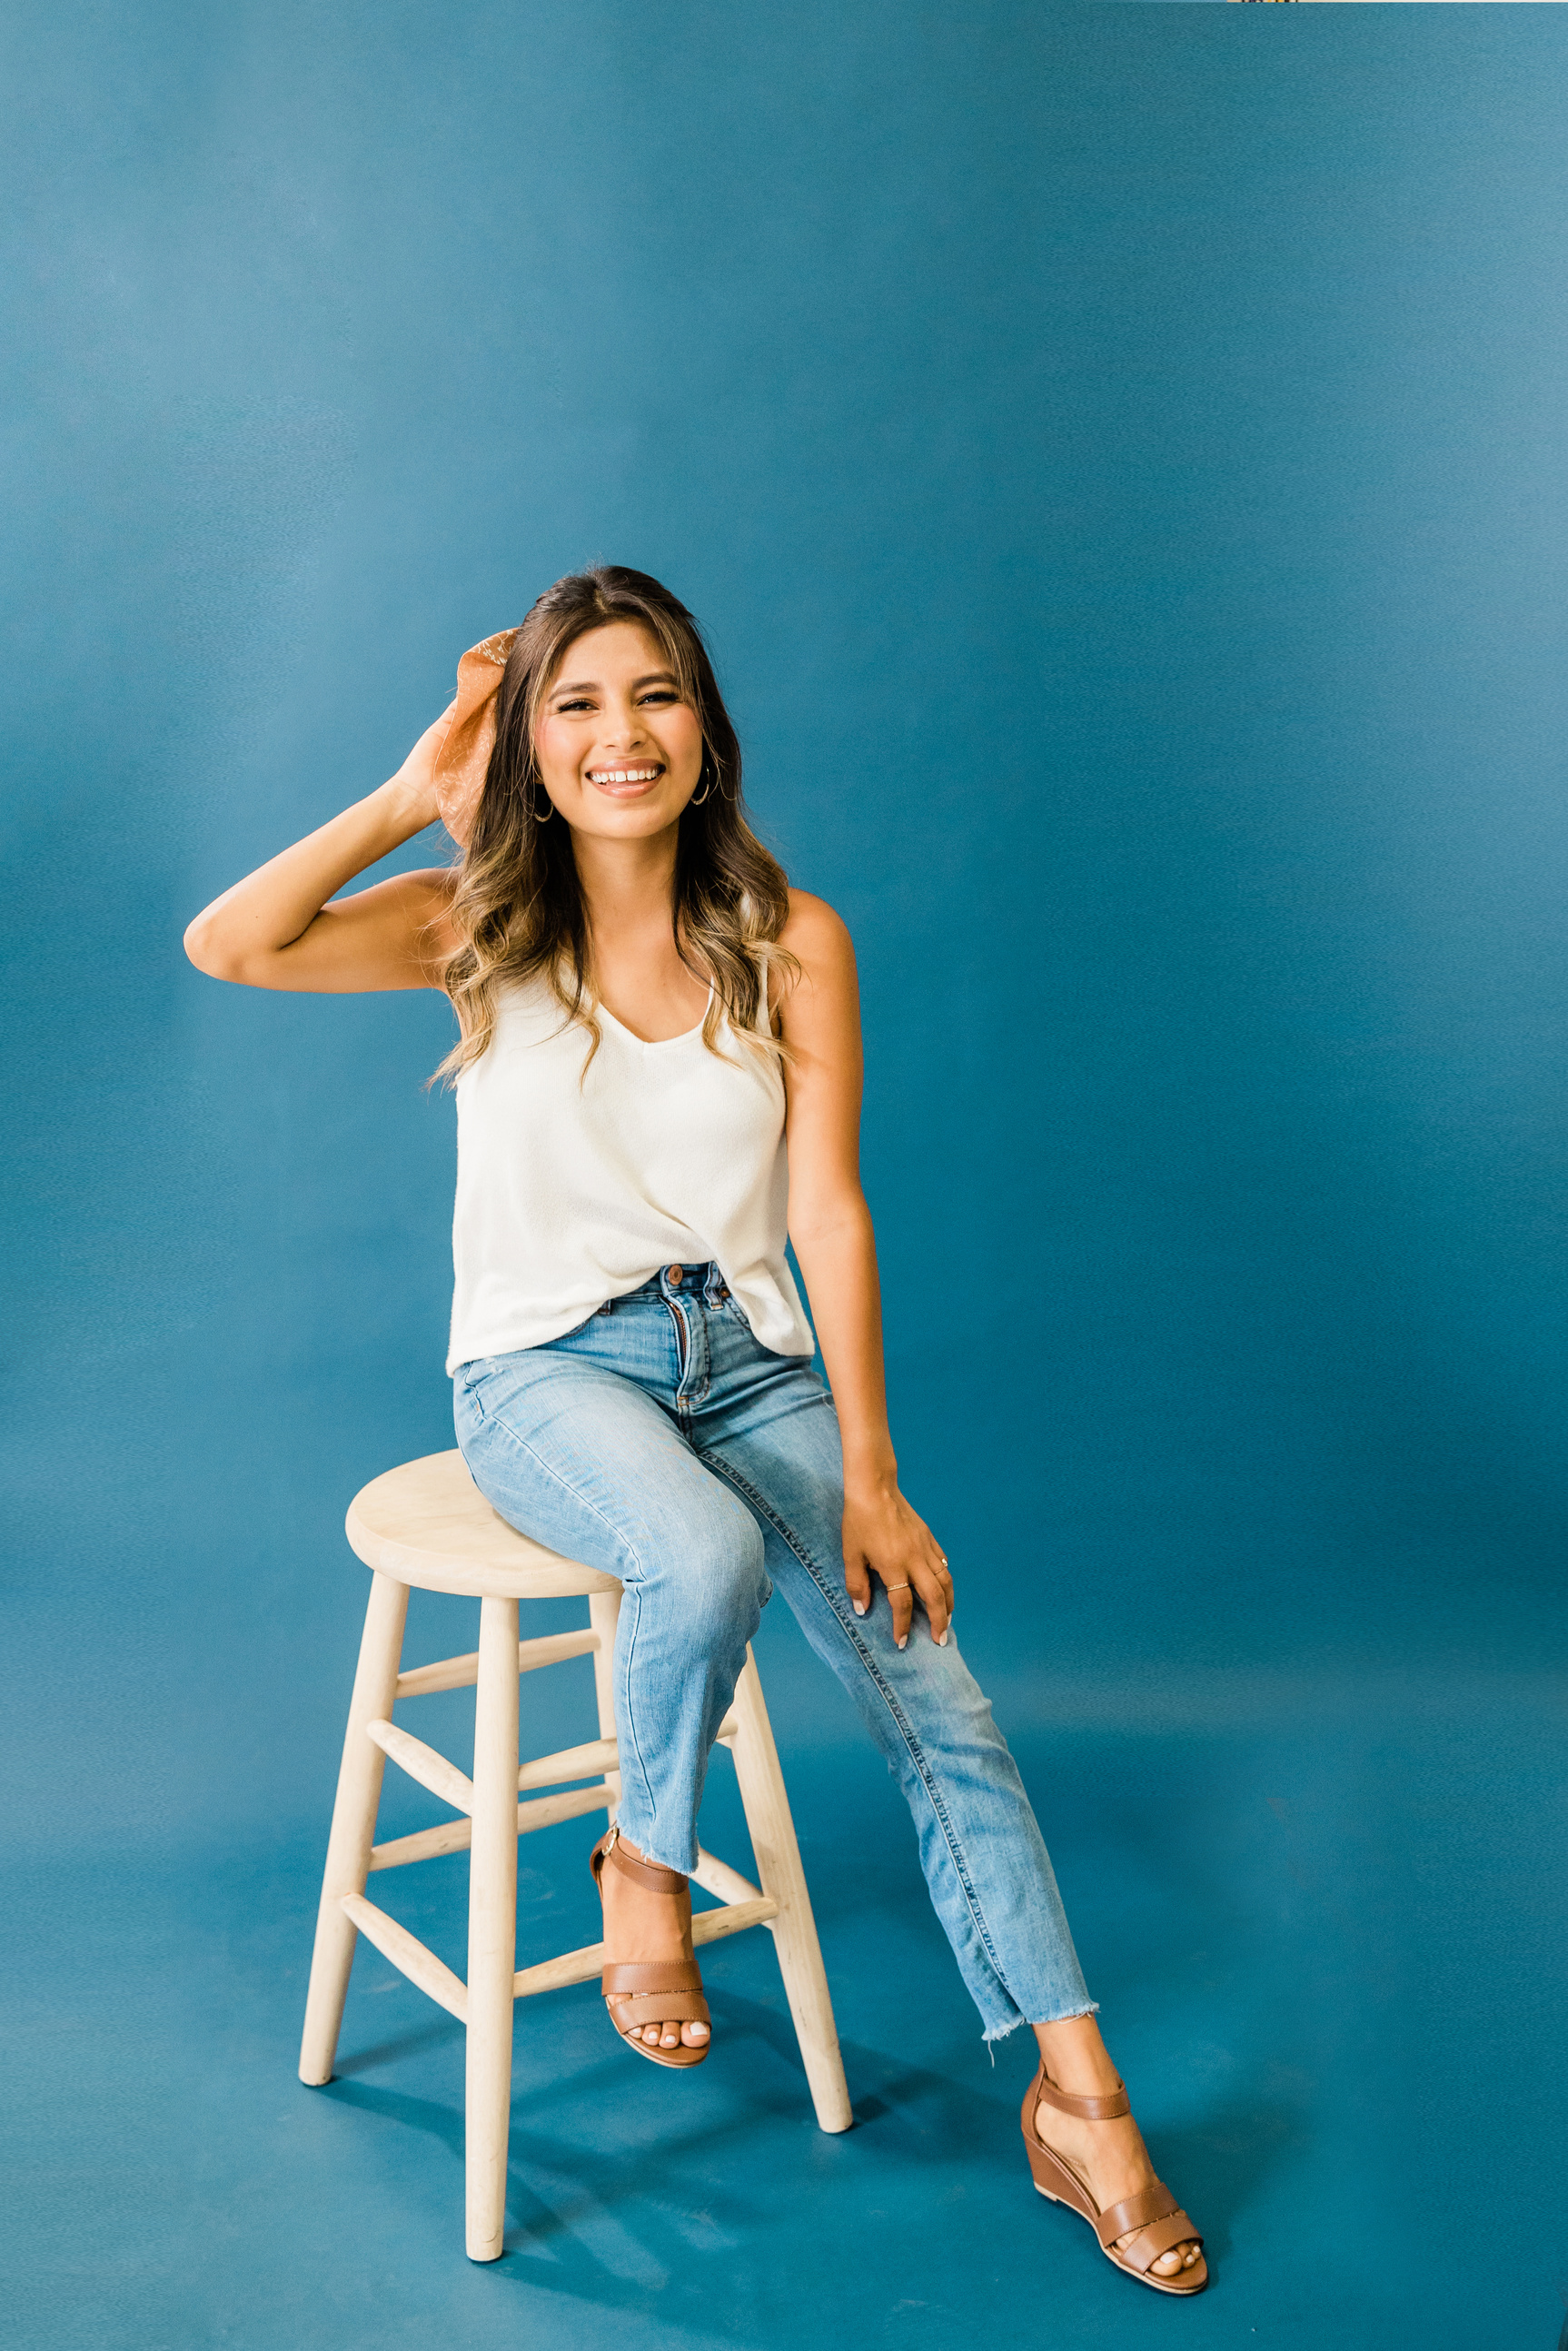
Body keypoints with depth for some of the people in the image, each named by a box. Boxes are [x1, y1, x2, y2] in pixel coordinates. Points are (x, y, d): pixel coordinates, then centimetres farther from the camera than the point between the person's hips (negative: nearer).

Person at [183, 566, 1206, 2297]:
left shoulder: (790, 940, 0)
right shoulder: (483, 927, 0)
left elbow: (830, 1211, -4)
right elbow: (227, 945, -15)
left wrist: (868, 1472, -10)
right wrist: (414, 793, -11)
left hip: (751, 1357, 2)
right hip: (547, 1366, -1)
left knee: (931, 1691, -14)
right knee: (704, 1562, -34)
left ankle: (1078, 2103, -2)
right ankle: (645, 1863, -3)